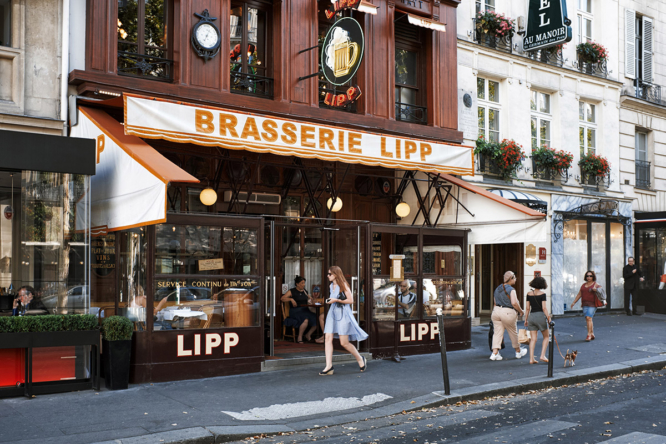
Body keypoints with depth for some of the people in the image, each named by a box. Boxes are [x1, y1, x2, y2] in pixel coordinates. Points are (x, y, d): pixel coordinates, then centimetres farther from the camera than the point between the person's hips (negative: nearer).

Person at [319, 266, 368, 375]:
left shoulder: (343, 285, -8)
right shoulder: (332, 286, 14)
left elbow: (350, 300, -11)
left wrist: (336, 300, -15)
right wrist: (330, 300, 12)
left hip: (343, 314, -7)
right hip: (333, 313, 7)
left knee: (344, 342, -5)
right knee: (328, 338, -7)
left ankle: (360, 359, 18)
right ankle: (329, 366, -5)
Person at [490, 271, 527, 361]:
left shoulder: (498, 289, 12)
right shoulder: (511, 289, -12)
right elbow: (514, 303, -20)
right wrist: (521, 311, -6)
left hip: (496, 310, 6)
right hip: (508, 313, -6)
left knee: (497, 333, 5)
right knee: (513, 333, 12)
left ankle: (494, 353, -6)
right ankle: (518, 352, 30)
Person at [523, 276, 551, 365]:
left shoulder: (529, 293, 4)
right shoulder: (542, 294, -7)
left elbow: (527, 308, 6)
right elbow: (544, 308, -10)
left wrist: (526, 319, 12)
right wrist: (549, 318, -3)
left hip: (531, 316, 4)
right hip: (540, 315, -4)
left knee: (533, 339, 5)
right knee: (546, 337, 13)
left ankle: (531, 359, 0)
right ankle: (542, 356, 4)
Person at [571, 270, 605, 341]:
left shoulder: (596, 285, 0)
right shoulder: (583, 285, 16)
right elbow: (579, 294, 18)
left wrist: (604, 300, -24)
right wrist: (574, 302, 13)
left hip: (592, 304, -6)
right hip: (585, 304, 6)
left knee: (589, 318, -16)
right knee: (588, 319, 7)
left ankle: (589, 335, -14)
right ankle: (592, 334, 18)